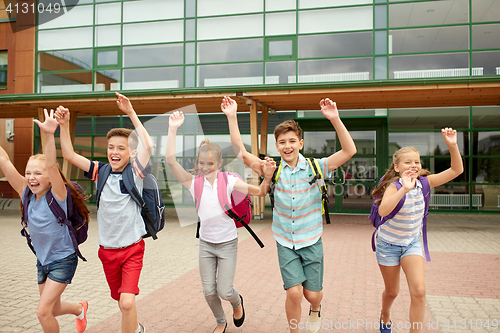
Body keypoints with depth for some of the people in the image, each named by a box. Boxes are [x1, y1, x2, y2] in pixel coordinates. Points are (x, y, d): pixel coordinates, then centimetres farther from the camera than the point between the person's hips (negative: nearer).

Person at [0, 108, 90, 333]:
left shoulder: (57, 194, -19)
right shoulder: (27, 193, -4)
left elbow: (51, 165, -36)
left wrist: (49, 135, -49)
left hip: (63, 260, -6)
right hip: (43, 261, 7)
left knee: (43, 311, -9)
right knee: (53, 309, 19)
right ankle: (80, 309, 49)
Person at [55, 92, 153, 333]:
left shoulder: (135, 173, -11)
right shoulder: (100, 172, -1)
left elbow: (148, 145, -26)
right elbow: (69, 155, -3)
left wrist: (131, 113, -25)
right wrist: (64, 124, -13)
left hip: (132, 248, -4)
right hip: (107, 249, 4)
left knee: (127, 302, -16)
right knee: (121, 300, 19)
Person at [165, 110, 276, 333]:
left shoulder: (228, 181, -10)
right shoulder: (193, 182, -7)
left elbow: (259, 192, -12)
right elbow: (170, 160, -19)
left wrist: (267, 177, -32)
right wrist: (173, 129, -24)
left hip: (227, 243, -2)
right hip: (206, 243, 2)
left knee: (224, 291, 0)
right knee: (209, 291, 10)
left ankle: (237, 302, 37)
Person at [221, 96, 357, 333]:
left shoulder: (315, 167, -10)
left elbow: (349, 151, -19)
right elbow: (241, 153, -13)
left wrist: (335, 119, -31)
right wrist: (232, 117, -19)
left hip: (312, 242, 0)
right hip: (285, 243, 0)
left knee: (312, 294, 8)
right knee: (294, 293, -7)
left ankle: (316, 309, 46)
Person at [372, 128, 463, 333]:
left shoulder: (423, 182, -10)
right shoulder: (394, 186, -24)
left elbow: (456, 170, -14)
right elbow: (383, 211, -43)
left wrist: (452, 145, -28)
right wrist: (404, 189, -51)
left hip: (412, 242, 3)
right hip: (389, 243, -3)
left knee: (419, 291, -14)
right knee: (392, 292, 14)